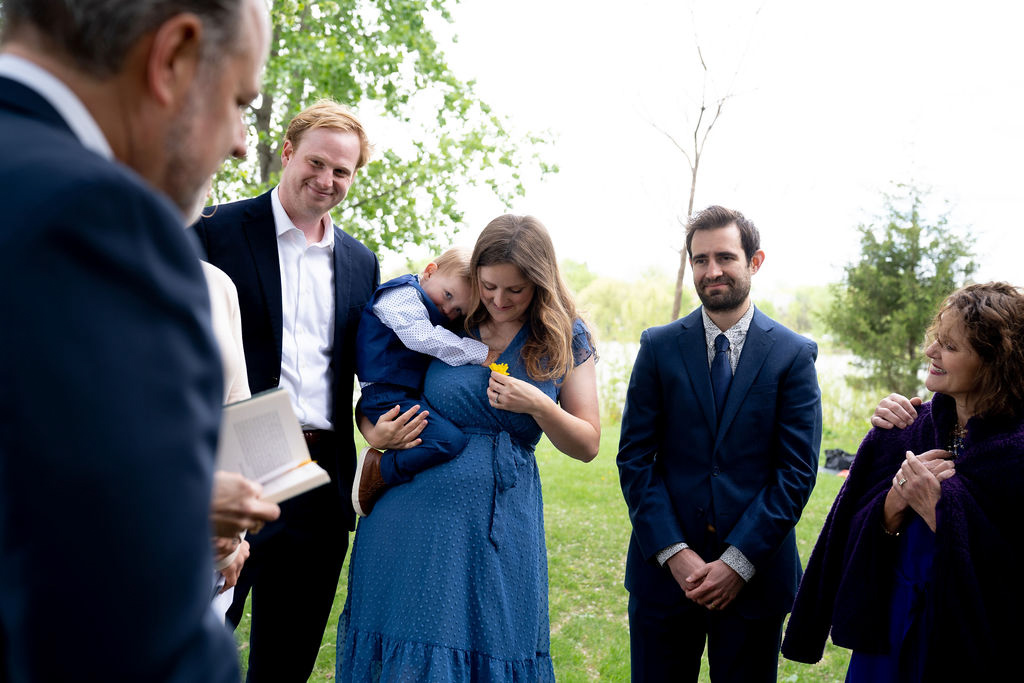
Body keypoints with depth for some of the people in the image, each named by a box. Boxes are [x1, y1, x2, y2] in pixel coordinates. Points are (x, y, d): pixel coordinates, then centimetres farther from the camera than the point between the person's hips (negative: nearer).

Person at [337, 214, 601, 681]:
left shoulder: (566, 340, 2)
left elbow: (587, 446, 3)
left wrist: (539, 407, -14)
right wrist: (377, 434, -7)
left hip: (503, 528, 0)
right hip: (418, 517, 0)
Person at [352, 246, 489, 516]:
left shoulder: (430, 312, 21)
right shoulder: (402, 294, -9)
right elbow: (423, 337, -23)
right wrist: (482, 353, -24)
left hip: (413, 396, 10)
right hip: (388, 398, -10)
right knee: (450, 439, -25)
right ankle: (378, 471, -12)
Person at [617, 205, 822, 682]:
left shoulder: (793, 354, -1)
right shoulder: (659, 347, 2)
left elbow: (797, 470, -5)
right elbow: (635, 458, -1)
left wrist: (738, 561, -11)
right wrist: (673, 552, -10)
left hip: (755, 575, 0)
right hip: (664, 571, 1)